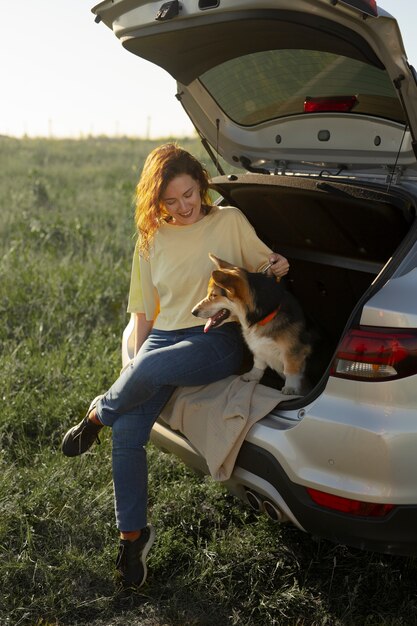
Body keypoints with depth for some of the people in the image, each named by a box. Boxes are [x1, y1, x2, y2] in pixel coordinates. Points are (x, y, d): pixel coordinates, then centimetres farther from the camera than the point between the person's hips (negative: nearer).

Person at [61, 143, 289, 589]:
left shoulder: (230, 221, 3)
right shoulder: (151, 239, 11)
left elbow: (264, 265, 12)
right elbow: (145, 308, 15)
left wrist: (277, 267, -11)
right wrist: (137, 356, 9)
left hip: (219, 338, -3)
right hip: (164, 337, 3)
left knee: (149, 370, -34)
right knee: (126, 431, -17)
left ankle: (99, 412, 1)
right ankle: (132, 535, 3)